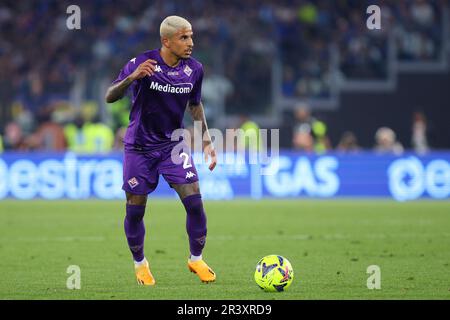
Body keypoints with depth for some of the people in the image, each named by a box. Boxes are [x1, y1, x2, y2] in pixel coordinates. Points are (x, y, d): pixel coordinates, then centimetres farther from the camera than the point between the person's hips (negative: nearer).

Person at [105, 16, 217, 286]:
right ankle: (140, 264, 25)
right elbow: (110, 97, -22)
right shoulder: (142, 63, -18)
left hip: (173, 144, 3)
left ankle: (196, 259, 7)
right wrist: (133, 77, -40)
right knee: (135, 210, 2)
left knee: (194, 200, -12)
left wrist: (207, 141, 7)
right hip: (139, 147, -3)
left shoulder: (194, 69, -5)